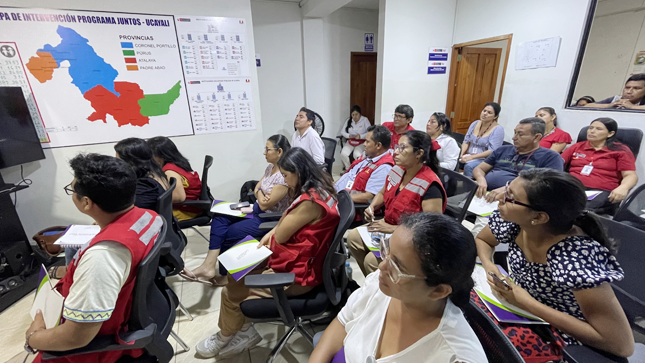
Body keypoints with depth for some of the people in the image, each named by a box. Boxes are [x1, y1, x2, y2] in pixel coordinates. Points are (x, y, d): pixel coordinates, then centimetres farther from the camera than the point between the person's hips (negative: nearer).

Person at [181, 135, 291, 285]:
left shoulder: (284, 176, -26)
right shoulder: (270, 167, 4)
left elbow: (265, 205, -23)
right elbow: (257, 188, 10)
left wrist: (259, 193, -3)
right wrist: (259, 193, -12)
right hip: (256, 210, 9)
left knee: (229, 233, -7)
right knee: (219, 219, -4)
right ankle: (209, 265, -7)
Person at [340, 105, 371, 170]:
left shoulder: (365, 120, -2)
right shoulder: (349, 120, 10)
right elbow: (342, 131, 8)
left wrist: (360, 136, -26)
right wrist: (349, 135, -13)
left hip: (361, 142, -4)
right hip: (350, 142, 4)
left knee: (357, 155, -35)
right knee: (343, 154, -26)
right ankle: (348, 169, -5)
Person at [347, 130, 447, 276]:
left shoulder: (430, 186, -26)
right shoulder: (397, 171, -2)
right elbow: (382, 193, 17)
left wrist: (392, 228, -25)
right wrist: (372, 207, -4)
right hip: (388, 227, 8)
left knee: (372, 260, -22)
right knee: (353, 237, -2)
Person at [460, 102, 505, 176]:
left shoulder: (498, 129, -7)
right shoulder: (475, 124, 10)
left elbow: (492, 151, -15)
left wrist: (472, 157, -23)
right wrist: (462, 153, -8)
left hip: (485, 159, -5)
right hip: (468, 157, 5)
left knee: (469, 166, -36)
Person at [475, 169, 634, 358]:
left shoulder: (576, 258, -33)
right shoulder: (512, 220, -17)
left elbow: (621, 345, -28)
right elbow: (481, 240, 4)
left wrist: (527, 303, -29)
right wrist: (489, 267, -16)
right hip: (515, 310, 6)